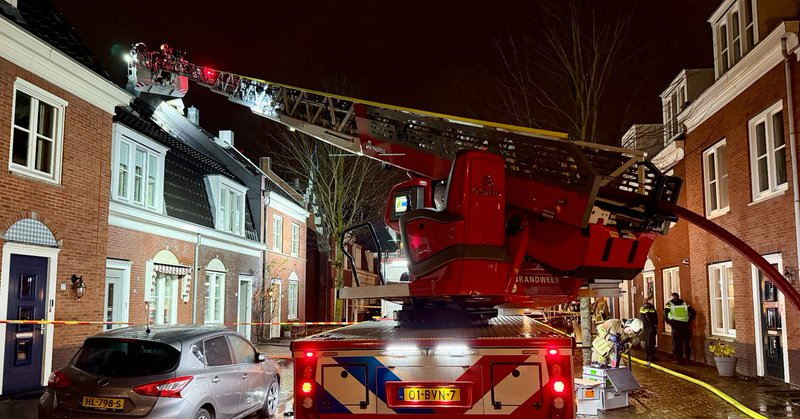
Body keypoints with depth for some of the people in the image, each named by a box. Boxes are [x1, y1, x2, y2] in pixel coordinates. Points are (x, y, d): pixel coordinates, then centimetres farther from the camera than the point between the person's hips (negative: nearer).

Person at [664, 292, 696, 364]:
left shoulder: (669, 304, 5)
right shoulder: (684, 303, 14)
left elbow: (665, 313, -11)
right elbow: (692, 311, 4)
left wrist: (668, 322, -1)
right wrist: (689, 320, 11)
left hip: (675, 325, -3)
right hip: (685, 325, 3)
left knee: (676, 342, 4)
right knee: (686, 342, 10)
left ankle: (677, 358, 5)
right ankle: (686, 358, 13)